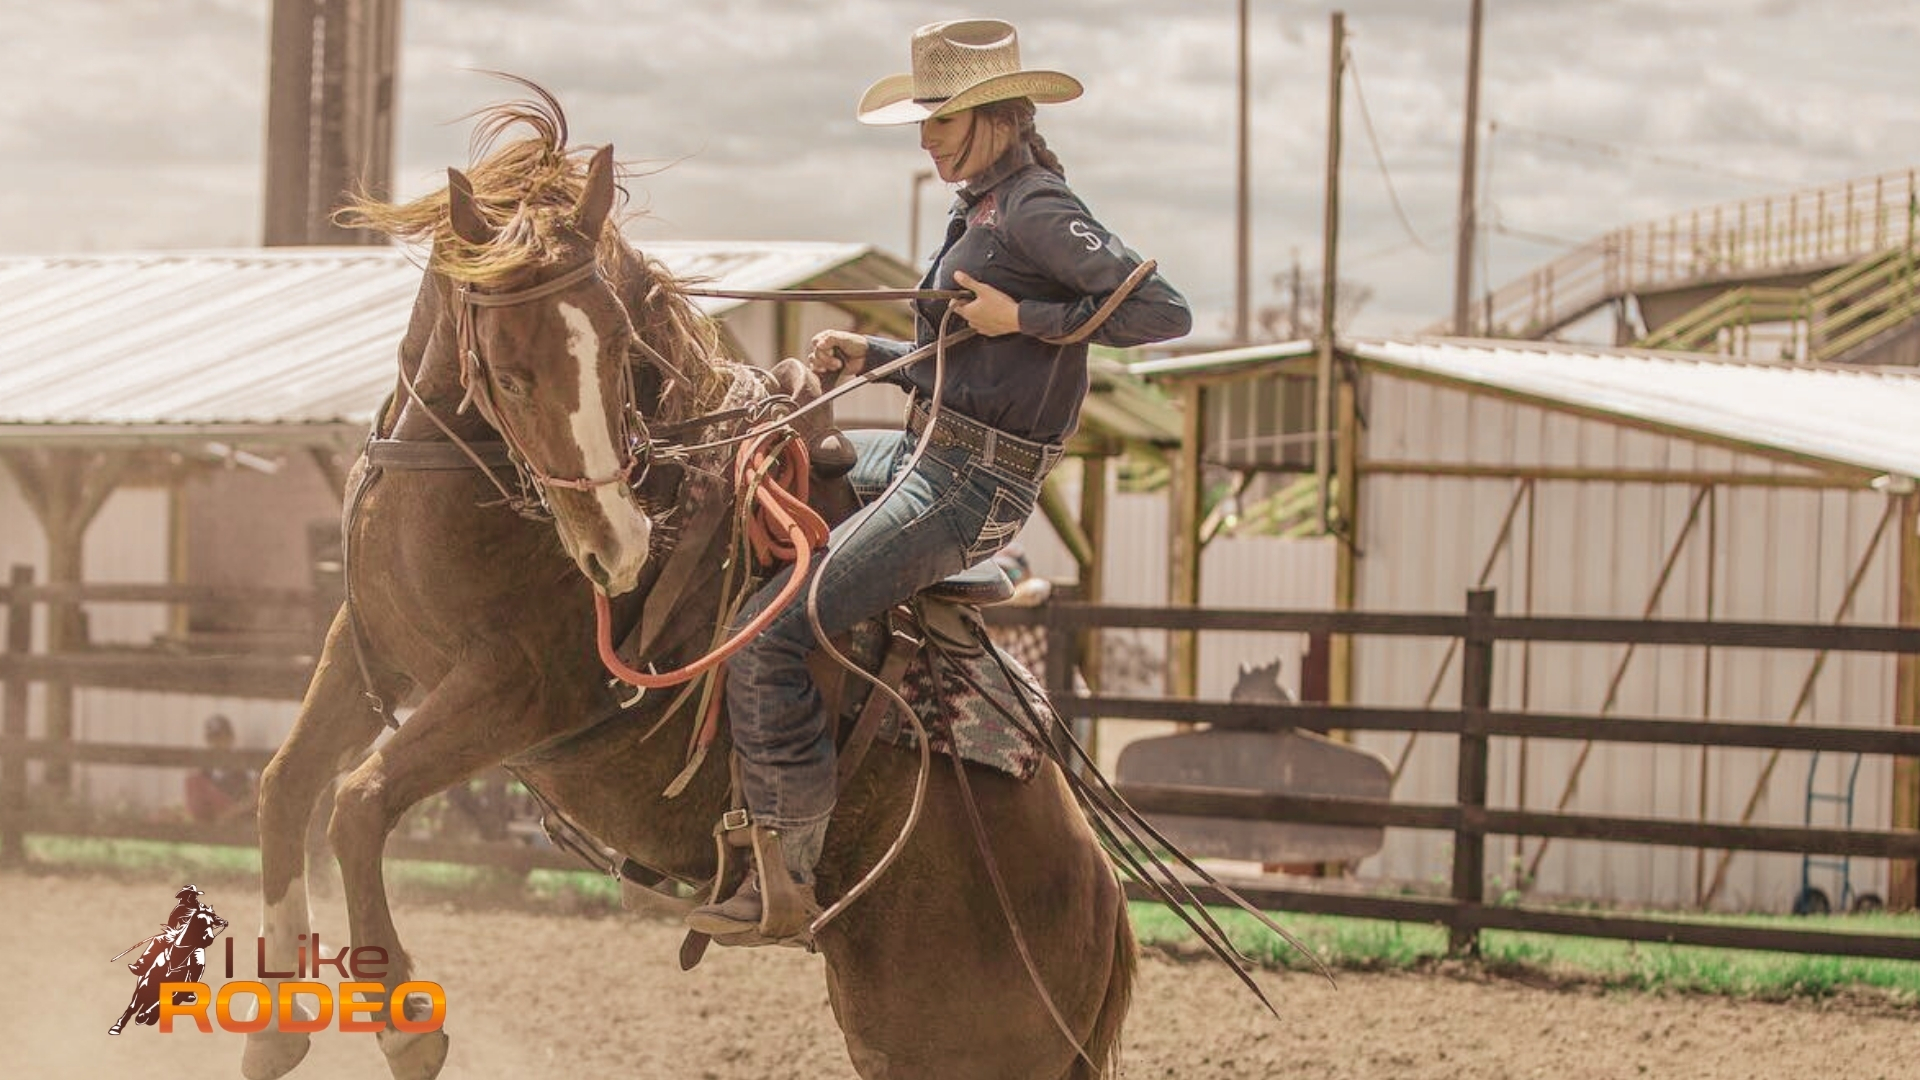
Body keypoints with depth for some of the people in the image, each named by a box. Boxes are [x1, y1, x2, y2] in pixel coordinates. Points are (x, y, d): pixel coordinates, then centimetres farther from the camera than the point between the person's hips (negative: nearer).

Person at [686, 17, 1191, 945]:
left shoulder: (1037, 213, -15)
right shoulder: (986, 209, 14)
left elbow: (1165, 312, -24)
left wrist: (1023, 316, -21)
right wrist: (868, 358, 10)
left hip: (971, 487, -11)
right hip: (928, 453, 11)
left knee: (769, 632, -19)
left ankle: (785, 885, -15)